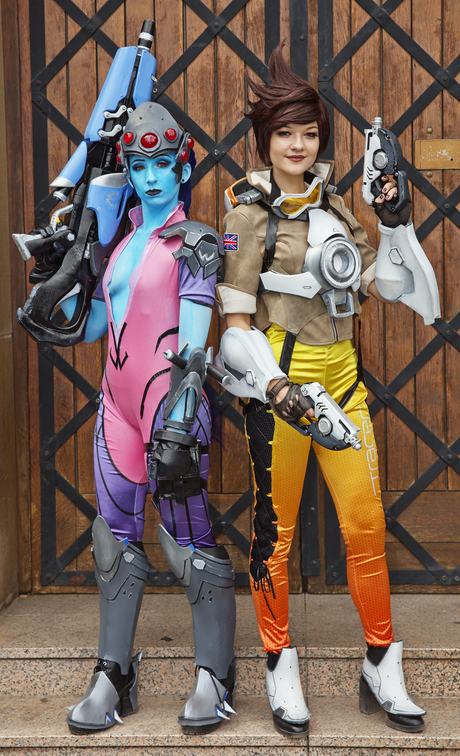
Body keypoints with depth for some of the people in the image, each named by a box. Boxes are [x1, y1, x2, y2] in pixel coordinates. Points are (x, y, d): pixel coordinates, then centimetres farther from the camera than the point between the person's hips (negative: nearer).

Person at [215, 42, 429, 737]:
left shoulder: (330, 201, 13)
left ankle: (382, 670, 18)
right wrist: (274, 387, -21)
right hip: (278, 379, -5)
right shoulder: (250, 209, -4)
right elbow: (235, 318, -9)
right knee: (275, 528, 3)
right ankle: (281, 672, 19)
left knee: (366, 523, 4)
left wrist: (396, 224, 6)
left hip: (341, 375, 5)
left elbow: (375, 286, 19)